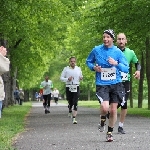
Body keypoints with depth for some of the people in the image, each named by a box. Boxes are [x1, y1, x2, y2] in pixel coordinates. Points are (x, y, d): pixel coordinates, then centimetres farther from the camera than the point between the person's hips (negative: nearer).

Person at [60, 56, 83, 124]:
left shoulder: (78, 69, 8)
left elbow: (80, 76, 22)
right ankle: (70, 111, 44)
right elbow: (61, 78, 4)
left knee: (75, 103, -11)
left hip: (76, 87, 0)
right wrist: (67, 79, -14)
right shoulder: (66, 69, 2)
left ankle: (74, 118, -13)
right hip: (68, 87, 0)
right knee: (70, 102, 8)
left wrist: (81, 78, -2)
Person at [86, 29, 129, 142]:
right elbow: (88, 61, 16)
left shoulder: (118, 52, 0)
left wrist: (116, 64, -18)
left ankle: (110, 133, 24)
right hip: (101, 84, -2)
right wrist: (93, 67, -5)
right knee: (105, 108, -23)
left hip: (116, 84, 2)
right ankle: (102, 121, 12)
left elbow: (126, 69, -1)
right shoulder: (96, 50, 0)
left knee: (113, 110, 3)